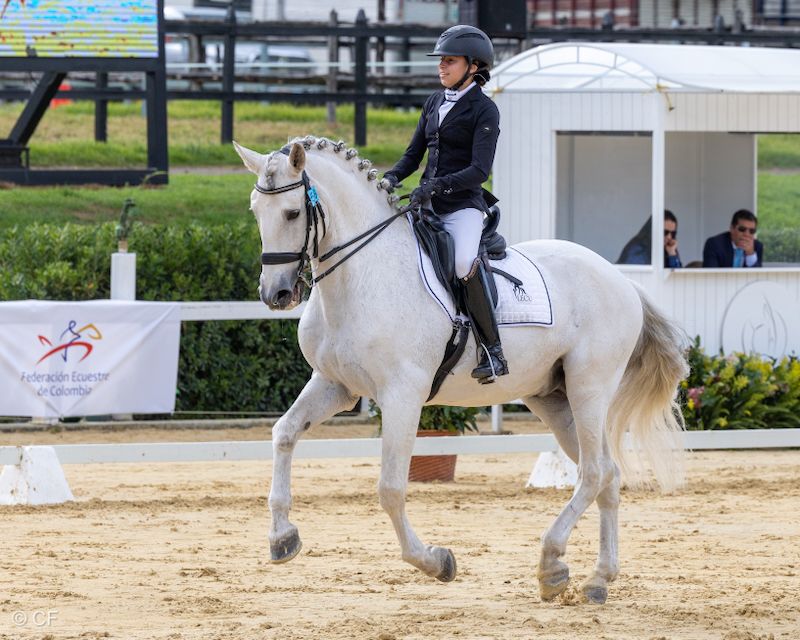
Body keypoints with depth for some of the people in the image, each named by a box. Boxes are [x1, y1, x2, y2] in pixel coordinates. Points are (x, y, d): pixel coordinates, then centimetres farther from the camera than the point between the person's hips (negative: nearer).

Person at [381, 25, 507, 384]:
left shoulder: (484, 111, -6)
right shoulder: (435, 103, 15)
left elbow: (479, 171, -15)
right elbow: (415, 153, 19)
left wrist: (437, 185, -28)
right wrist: (392, 178, -2)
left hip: (463, 205, -8)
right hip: (428, 205, 8)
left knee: (465, 263, -35)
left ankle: (493, 351, -28)